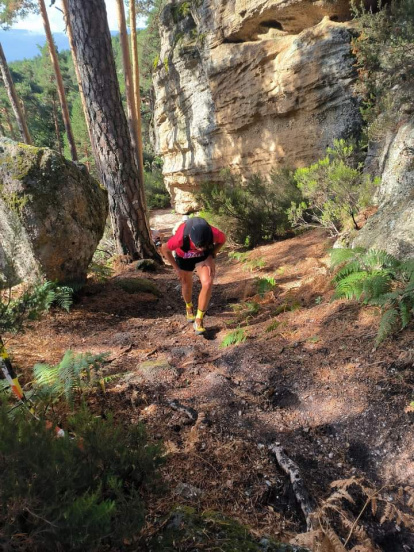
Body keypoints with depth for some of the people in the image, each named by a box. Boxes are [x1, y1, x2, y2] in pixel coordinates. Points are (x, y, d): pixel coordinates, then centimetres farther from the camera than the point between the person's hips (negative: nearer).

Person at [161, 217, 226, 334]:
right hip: (184, 257, 0)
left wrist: (211, 257, -20)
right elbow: (164, 249, -20)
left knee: (208, 283, -20)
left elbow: (222, 240, -11)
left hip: (204, 256, 0)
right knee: (187, 284, 16)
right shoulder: (180, 238, -42)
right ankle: (189, 307, 50)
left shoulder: (214, 233, -39)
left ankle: (199, 319, -3)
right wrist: (177, 268, -13)